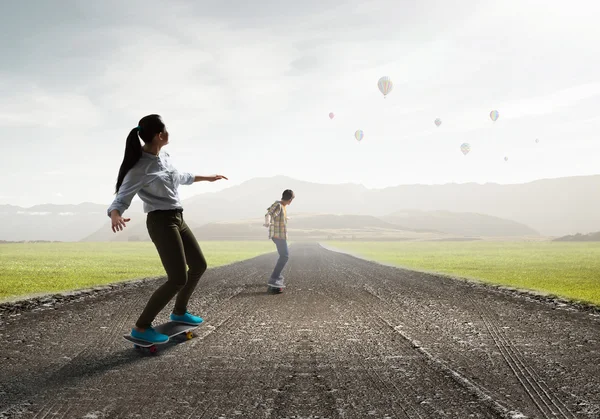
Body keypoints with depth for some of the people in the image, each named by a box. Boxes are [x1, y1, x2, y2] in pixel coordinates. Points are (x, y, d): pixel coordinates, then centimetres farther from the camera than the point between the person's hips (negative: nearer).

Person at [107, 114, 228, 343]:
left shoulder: (163, 156, 7)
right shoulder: (139, 168, -19)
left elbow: (177, 178, 26)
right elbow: (121, 199, -20)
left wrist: (206, 177, 36)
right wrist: (115, 215, -43)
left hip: (177, 219, 9)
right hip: (161, 222, -9)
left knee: (199, 265, 16)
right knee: (178, 278, -14)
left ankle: (179, 312, 32)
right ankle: (141, 328, -4)